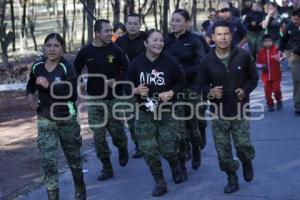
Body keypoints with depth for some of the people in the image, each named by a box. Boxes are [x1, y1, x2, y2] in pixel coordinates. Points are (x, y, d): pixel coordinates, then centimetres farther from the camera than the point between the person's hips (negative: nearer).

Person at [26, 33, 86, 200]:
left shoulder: (67, 67, -16)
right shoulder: (37, 66, -3)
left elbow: (73, 95, -23)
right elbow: (31, 85, 19)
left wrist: (49, 85, -30)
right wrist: (30, 95, -3)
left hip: (67, 119, -2)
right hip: (45, 120, 2)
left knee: (73, 157, 16)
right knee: (48, 161, -7)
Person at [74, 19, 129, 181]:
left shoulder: (115, 50, -6)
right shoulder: (86, 52, -3)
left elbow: (127, 70, 2)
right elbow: (75, 72, 9)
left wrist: (117, 81, -14)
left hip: (114, 99, -1)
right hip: (94, 100, 1)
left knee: (117, 132, 4)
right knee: (99, 136, 0)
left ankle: (123, 150, 38)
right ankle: (106, 168, 12)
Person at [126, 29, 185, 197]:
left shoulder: (170, 62, -8)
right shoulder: (136, 63, -5)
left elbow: (181, 83, 2)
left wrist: (171, 93, -15)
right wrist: (136, 90, -16)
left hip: (167, 114, -1)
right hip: (145, 115, 1)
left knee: (168, 149, -1)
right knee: (149, 151, -3)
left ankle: (175, 167, 36)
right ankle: (160, 183, 16)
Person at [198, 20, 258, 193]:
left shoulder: (243, 56, -7)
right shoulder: (207, 61, -5)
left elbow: (253, 78, 6)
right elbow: (202, 85, 5)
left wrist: (245, 90, -13)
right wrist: (210, 92, -16)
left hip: (240, 110, -1)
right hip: (218, 113, 1)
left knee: (243, 145, -5)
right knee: (223, 150, 4)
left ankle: (247, 163, 30)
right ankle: (232, 179, 25)